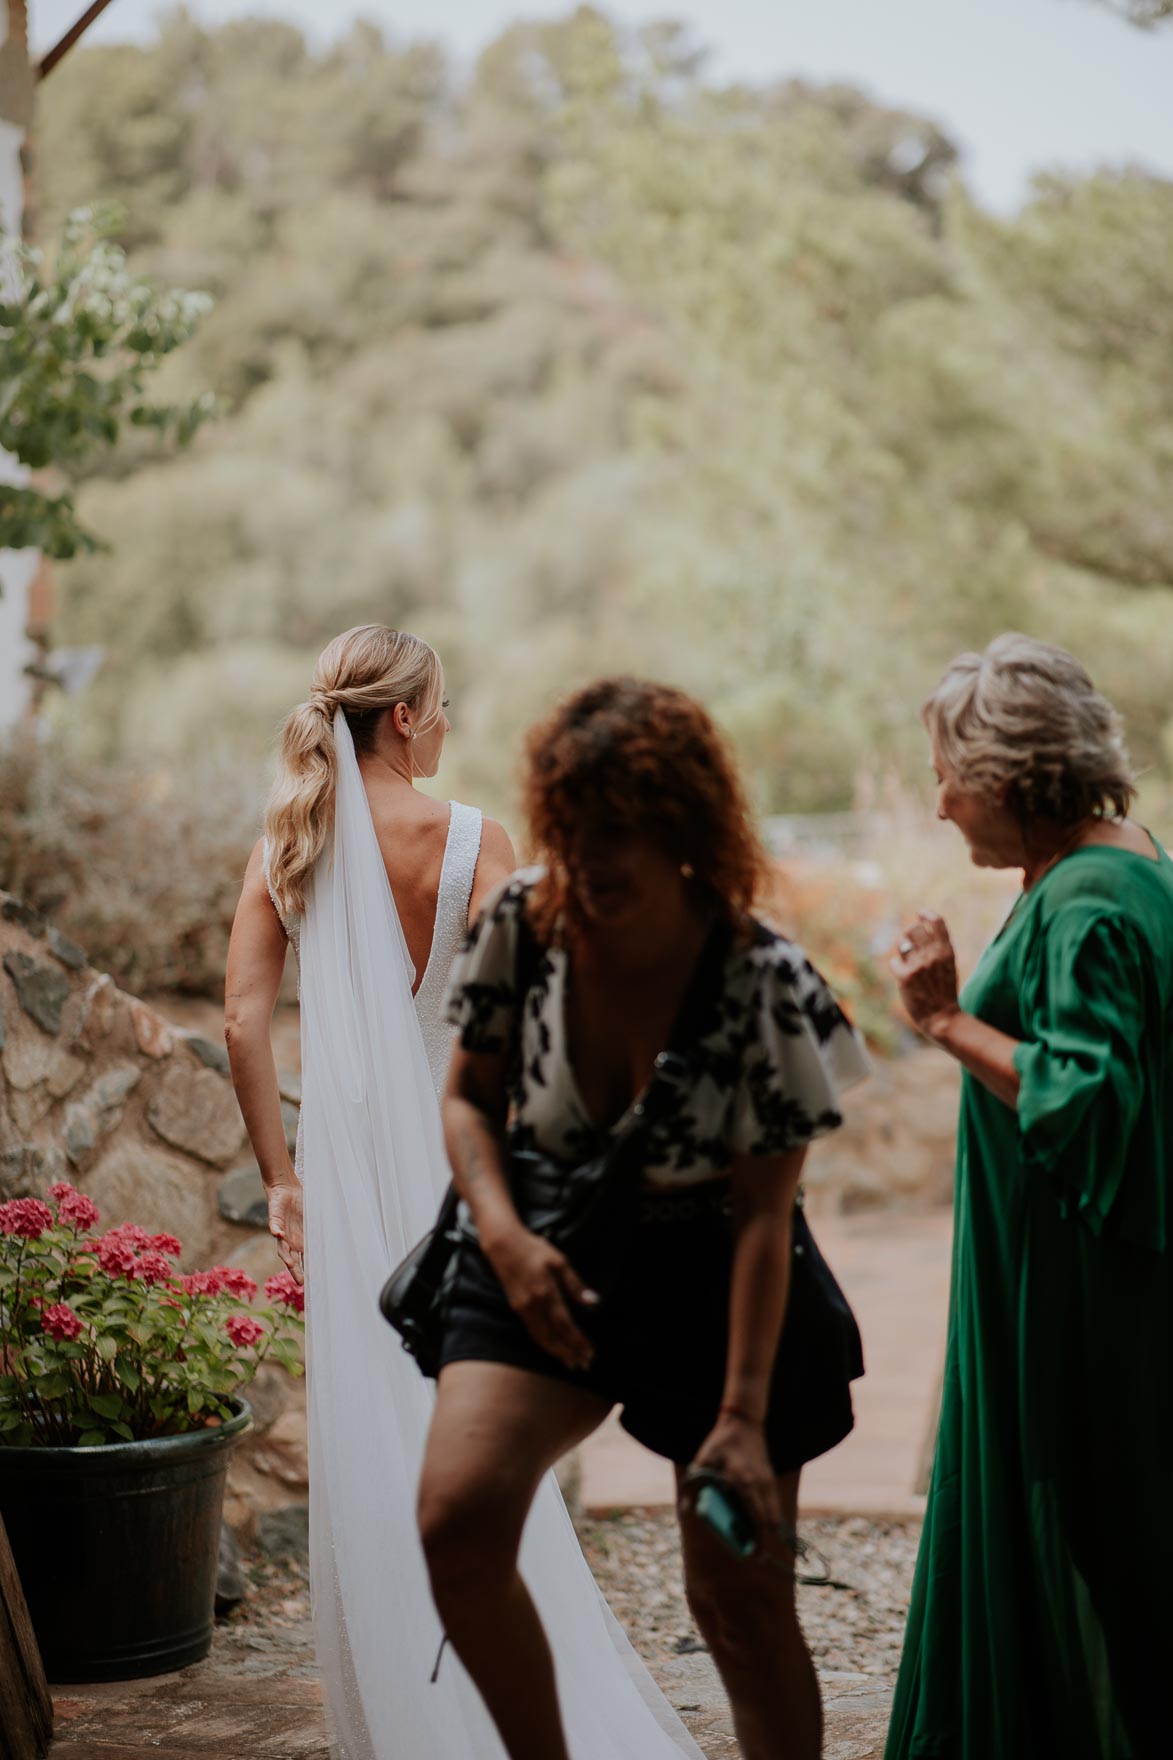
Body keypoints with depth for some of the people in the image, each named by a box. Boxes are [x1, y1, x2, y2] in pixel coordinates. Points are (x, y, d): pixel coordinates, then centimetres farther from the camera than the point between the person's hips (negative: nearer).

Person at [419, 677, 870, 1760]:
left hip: (710, 1279, -2)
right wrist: (503, 1234, -15)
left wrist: (743, 1415, -18)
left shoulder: (763, 980, -18)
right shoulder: (523, 924, -9)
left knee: (741, 1600, 3)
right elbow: (470, 1101, 5)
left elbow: (764, 1212, -16)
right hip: (547, 1263, 3)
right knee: (458, 1521, -18)